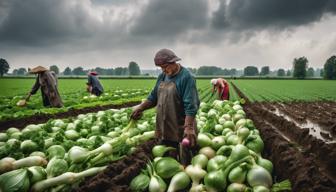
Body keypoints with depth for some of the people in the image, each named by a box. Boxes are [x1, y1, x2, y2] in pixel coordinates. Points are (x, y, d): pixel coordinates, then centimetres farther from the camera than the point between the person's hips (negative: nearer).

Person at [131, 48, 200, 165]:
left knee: (183, 164, 3)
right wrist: (140, 108, 6)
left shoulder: (186, 77, -14)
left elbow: (191, 105, -20)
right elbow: (154, 97, 18)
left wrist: (188, 127, -26)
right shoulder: (162, 76, 9)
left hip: (180, 130, -7)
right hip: (164, 128, 7)